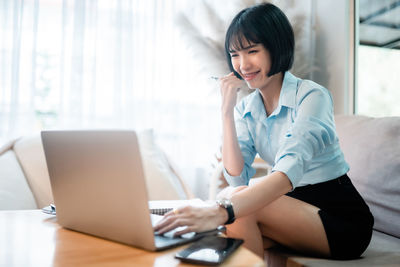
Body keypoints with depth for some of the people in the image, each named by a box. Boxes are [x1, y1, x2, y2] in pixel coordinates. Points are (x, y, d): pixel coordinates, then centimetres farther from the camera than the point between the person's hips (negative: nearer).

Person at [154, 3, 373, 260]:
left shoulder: (313, 96, -16)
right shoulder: (245, 109, 3)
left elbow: (290, 170, -35)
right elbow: (237, 178, -8)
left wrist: (221, 211, -50)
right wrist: (227, 111, -15)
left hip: (341, 219, -5)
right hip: (297, 207, 5)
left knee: (236, 203, -27)